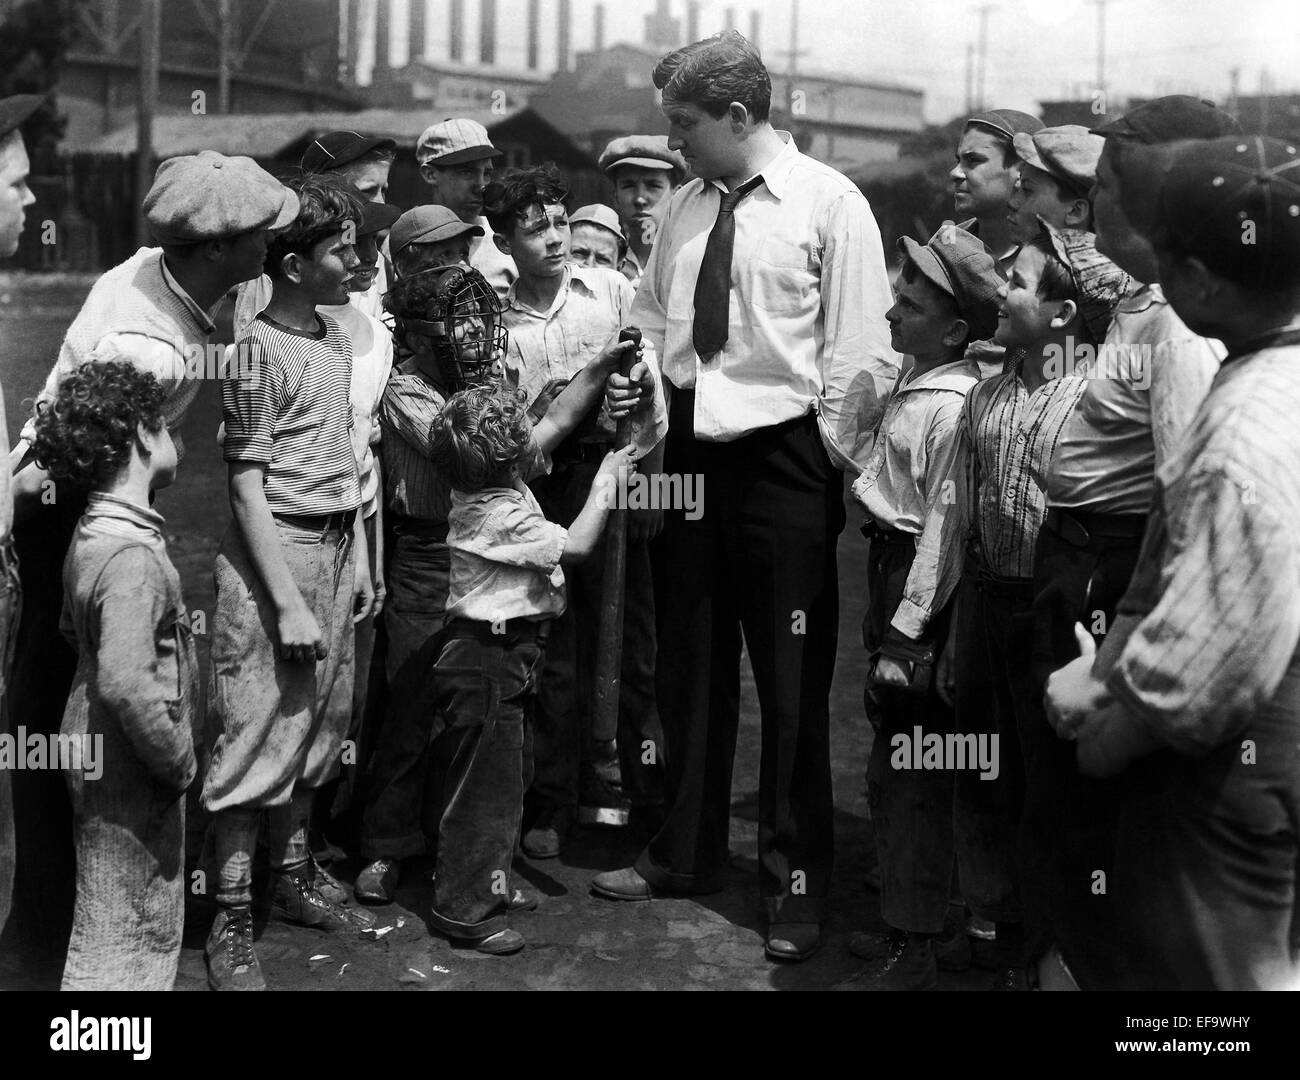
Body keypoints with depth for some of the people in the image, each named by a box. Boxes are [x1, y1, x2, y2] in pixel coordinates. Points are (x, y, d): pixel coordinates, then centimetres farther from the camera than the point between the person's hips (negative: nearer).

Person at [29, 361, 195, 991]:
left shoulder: (93, 534, 5)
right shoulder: (133, 555, -26)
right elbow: (127, 684, -34)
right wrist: (179, 760, -22)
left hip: (99, 755, 10)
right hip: (131, 780, -10)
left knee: (148, 927, 22)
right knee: (122, 944, 3)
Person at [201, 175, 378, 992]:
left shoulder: (337, 338, 11)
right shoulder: (260, 349, -12)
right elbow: (247, 486, -13)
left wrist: (358, 555, 13)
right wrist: (289, 603, -16)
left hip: (336, 547, 8)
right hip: (274, 552, -7)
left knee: (318, 722, 14)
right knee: (257, 732, -2)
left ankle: (295, 878, 31)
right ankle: (231, 922, 9)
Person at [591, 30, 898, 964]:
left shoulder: (829, 204, -6)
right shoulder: (686, 206, 10)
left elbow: (859, 350, -8)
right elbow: (652, 319, 21)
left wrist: (831, 462, -10)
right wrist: (642, 384, 3)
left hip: (784, 457, -5)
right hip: (694, 453, 6)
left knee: (793, 681, 3)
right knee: (690, 667, 15)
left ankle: (796, 885, 19)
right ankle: (686, 854, 32)